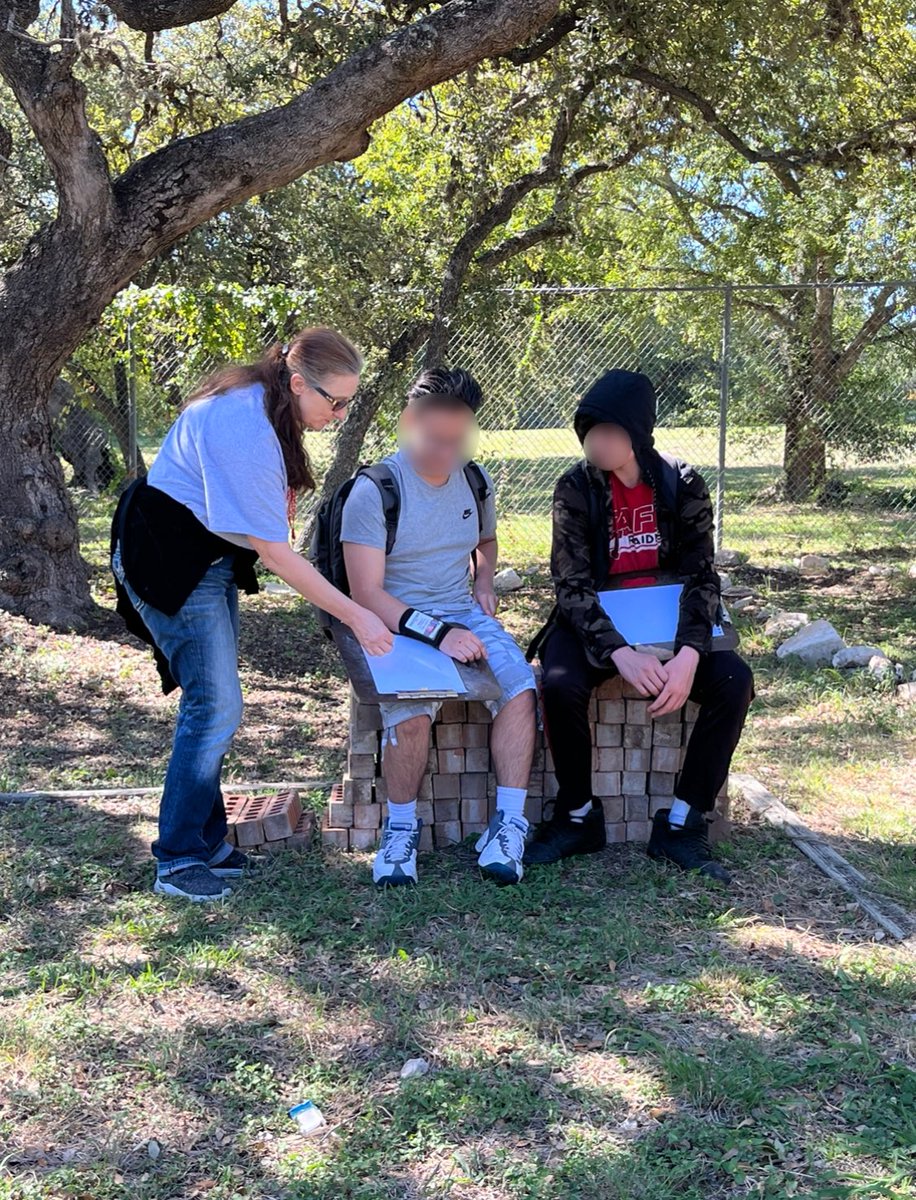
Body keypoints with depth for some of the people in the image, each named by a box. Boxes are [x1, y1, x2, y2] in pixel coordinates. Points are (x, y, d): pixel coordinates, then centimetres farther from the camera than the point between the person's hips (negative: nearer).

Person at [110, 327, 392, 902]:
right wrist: (356, 615, -24)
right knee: (216, 707, -12)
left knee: (213, 704, 11)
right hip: (171, 561, -10)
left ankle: (206, 841, 21)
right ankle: (178, 861, -1)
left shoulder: (266, 407, 1)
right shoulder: (243, 429, -29)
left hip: (213, 558, 10)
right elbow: (274, 549, -28)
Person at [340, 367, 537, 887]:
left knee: (520, 685, -24)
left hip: (464, 614, 5)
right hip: (397, 623, -5)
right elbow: (366, 592, -16)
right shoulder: (376, 490, -11)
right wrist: (438, 633, -25)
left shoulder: (476, 481, 8)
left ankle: (509, 822, -16)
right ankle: (401, 827, -9)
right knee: (410, 709, -33)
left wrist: (484, 582, 9)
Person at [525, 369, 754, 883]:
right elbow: (573, 585, -18)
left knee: (734, 680, -23)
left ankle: (682, 825, -11)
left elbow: (701, 577, -12)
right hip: (593, 624, -1)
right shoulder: (577, 488, -12)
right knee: (561, 684, -32)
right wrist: (621, 654, -34)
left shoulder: (683, 486, -8)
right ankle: (579, 817, -8)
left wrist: (688, 655, -31)